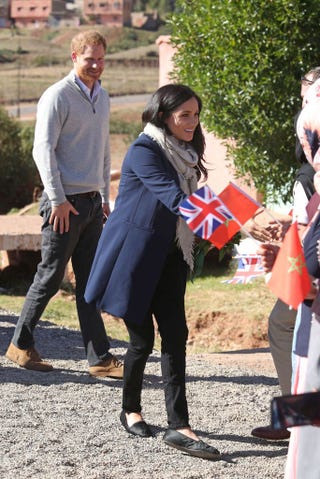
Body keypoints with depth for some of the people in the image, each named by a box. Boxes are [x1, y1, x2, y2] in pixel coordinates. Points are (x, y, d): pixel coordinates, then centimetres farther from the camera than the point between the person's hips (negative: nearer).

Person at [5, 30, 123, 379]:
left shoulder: (102, 98, 15)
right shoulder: (58, 96, -9)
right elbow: (43, 150, -13)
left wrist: (105, 197, 19)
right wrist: (58, 200, -16)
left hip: (92, 203, 7)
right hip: (65, 203, -7)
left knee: (91, 283, 5)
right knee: (50, 277, -1)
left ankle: (100, 358, 4)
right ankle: (21, 345, 13)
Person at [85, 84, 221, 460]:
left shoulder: (183, 153, 8)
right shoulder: (144, 152, -18)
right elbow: (174, 198, -31)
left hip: (167, 255, 7)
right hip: (135, 255, -7)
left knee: (175, 335, -4)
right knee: (143, 337, 2)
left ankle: (179, 426, -7)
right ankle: (130, 410, 26)